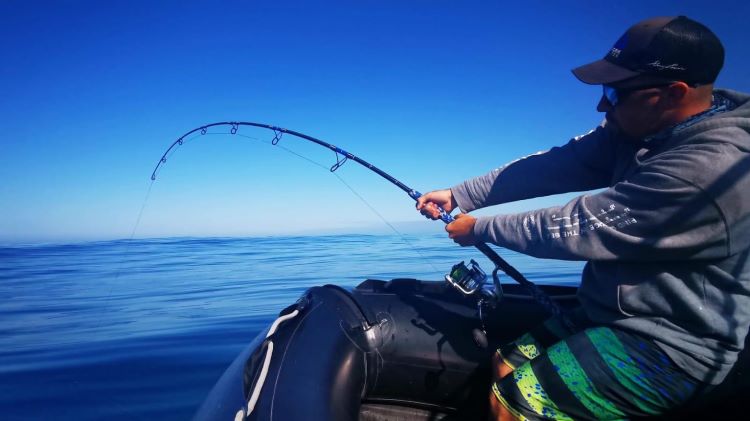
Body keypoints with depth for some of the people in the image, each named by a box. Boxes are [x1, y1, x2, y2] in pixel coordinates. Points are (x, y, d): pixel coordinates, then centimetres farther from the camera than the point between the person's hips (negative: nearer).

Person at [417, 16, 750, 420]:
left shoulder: (712, 165, -29)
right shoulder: (639, 128, -2)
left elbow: (579, 227, -26)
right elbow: (550, 168, -3)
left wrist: (480, 228, -14)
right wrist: (457, 195, -7)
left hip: (669, 346, -8)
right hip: (611, 315, 8)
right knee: (503, 368, 7)